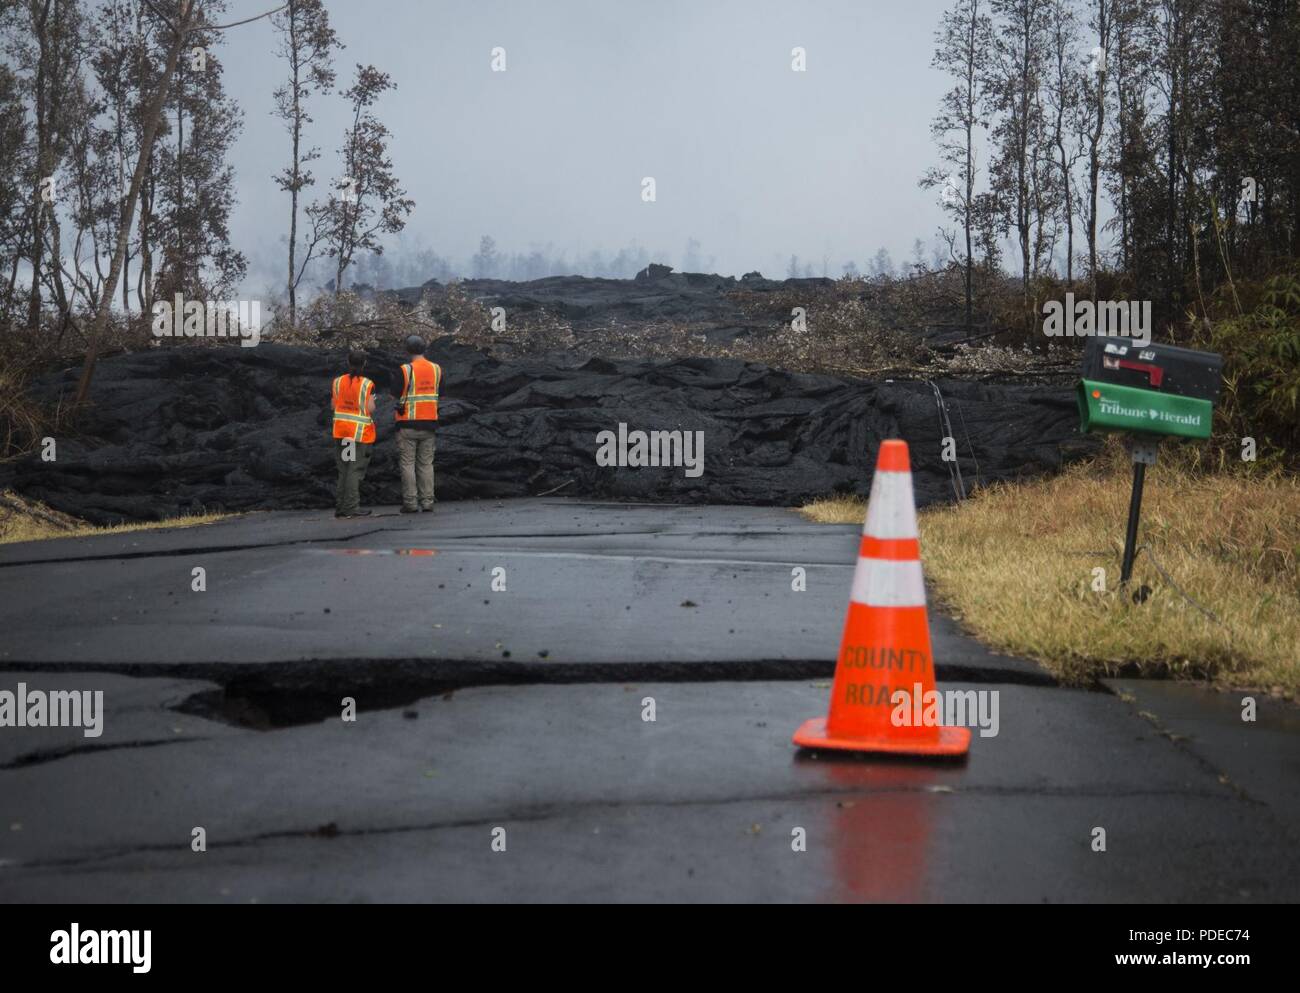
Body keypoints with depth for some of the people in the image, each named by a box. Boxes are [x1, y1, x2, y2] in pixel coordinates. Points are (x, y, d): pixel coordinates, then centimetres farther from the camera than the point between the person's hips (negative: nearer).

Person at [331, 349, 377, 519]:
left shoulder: (338, 382, 3)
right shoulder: (367, 384, -10)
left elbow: (334, 405, 5)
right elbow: (371, 408, -15)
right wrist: (372, 417, 6)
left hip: (341, 430, 5)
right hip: (360, 431, -5)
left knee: (343, 470, 13)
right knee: (355, 470, -3)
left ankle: (340, 507, 14)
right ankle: (351, 507, -7)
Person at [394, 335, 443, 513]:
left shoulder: (405, 370, -11)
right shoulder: (437, 369, 3)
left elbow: (394, 396, -9)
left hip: (408, 424, -4)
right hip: (429, 423, 4)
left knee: (407, 463, 1)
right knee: (426, 463, 10)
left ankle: (410, 503, -2)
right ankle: (427, 501, 6)